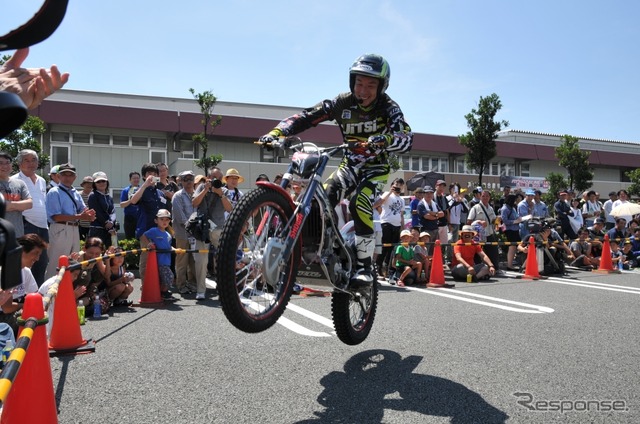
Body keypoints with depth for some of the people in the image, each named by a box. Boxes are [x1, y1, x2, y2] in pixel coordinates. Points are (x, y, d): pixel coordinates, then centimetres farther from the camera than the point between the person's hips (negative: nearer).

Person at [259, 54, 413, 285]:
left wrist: (385, 140, -57)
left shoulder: (388, 107, -20)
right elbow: (306, 116, -18)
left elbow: (406, 138, -35)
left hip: (376, 166, -3)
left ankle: (364, 265, -15)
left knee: (360, 205, -28)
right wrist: (277, 132, -33)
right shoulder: (343, 102, -13)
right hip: (350, 163, 3)